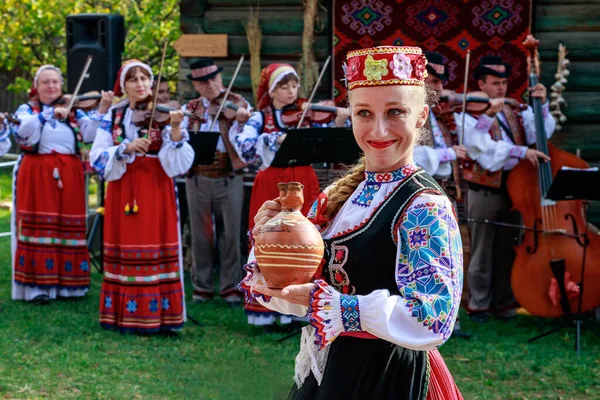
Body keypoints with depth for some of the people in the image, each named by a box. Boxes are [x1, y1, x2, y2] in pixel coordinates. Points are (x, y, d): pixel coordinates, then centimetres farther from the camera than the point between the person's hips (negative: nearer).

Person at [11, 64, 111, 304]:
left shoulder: (73, 111, 15)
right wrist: (50, 113, -24)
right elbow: (24, 130, -15)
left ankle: (68, 283, 8)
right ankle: (38, 285, -7)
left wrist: (102, 110, -16)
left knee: (69, 227, 2)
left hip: (69, 175, 3)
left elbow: (89, 133, -3)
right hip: (37, 174, -3)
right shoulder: (27, 110, 8)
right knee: (39, 227, -7)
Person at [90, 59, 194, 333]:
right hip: (123, 189, 2)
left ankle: (159, 315, 0)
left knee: (157, 247, -5)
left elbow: (179, 161, -9)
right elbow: (98, 157, 0)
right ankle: (125, 314, 9)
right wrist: (125, 149, -15)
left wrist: (176, 129, -24)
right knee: (125, 249, 2)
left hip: (157, 188, -2)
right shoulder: (113, 116, 8)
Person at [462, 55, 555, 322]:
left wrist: (541, 105, -9)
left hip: (512, 189, 5)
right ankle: (479, 304, 11)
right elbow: (487, 149, -20)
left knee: (507, 249, 12)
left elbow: (541, 134, 2)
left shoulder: (514, 112, 10)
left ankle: (503, 302, 21)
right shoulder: (470, 114, -8)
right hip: (484, 192, -5)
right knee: (482, 252, 2)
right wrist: (522, 152, -27)